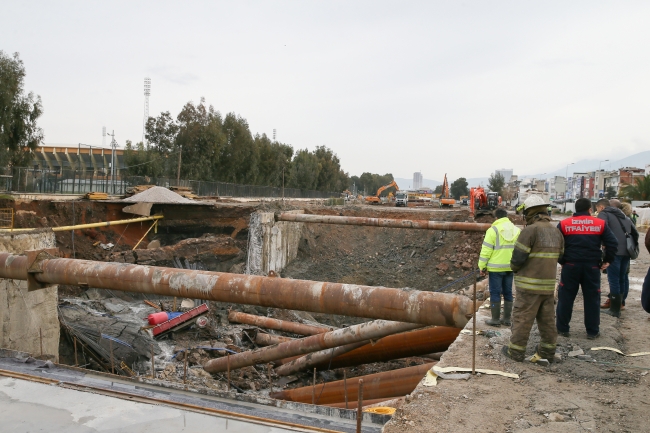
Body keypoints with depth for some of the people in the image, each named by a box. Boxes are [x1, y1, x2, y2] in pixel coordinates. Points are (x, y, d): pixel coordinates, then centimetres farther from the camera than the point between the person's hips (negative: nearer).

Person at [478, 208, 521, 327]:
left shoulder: (493, 230, -10)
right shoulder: (516, 230, 7)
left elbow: (486, 250, -11)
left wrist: (482, 266, -3)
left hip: (496, 268, -5)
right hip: (510, 267, 5)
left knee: (495, 293, 2)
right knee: (508, 292, 13)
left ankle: (495, 319, 6)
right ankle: (507, 318, 19)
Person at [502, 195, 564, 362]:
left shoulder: (530, 231, -15)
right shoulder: (556, 231, 9)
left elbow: (518, 258, -17)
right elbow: (559, 256, 15)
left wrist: (514, 267, 4)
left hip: (530, 285, -7)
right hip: (549, 284, 7)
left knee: (522, 317, 2)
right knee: (547, 319, 15)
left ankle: (516, 350, 9)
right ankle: (548, 350, 24)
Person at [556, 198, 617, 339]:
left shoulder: (564, 224, 1)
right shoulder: (600, 224, 2)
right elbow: (613, 243, -3)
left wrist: (561, 261, 6)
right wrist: (607, 260, 7)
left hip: (570, 266, 0)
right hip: (593, 267, 0)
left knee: (565, 297, 8)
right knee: (592, 298, 10)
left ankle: (562, 328, 14)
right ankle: (592, 331, 17)